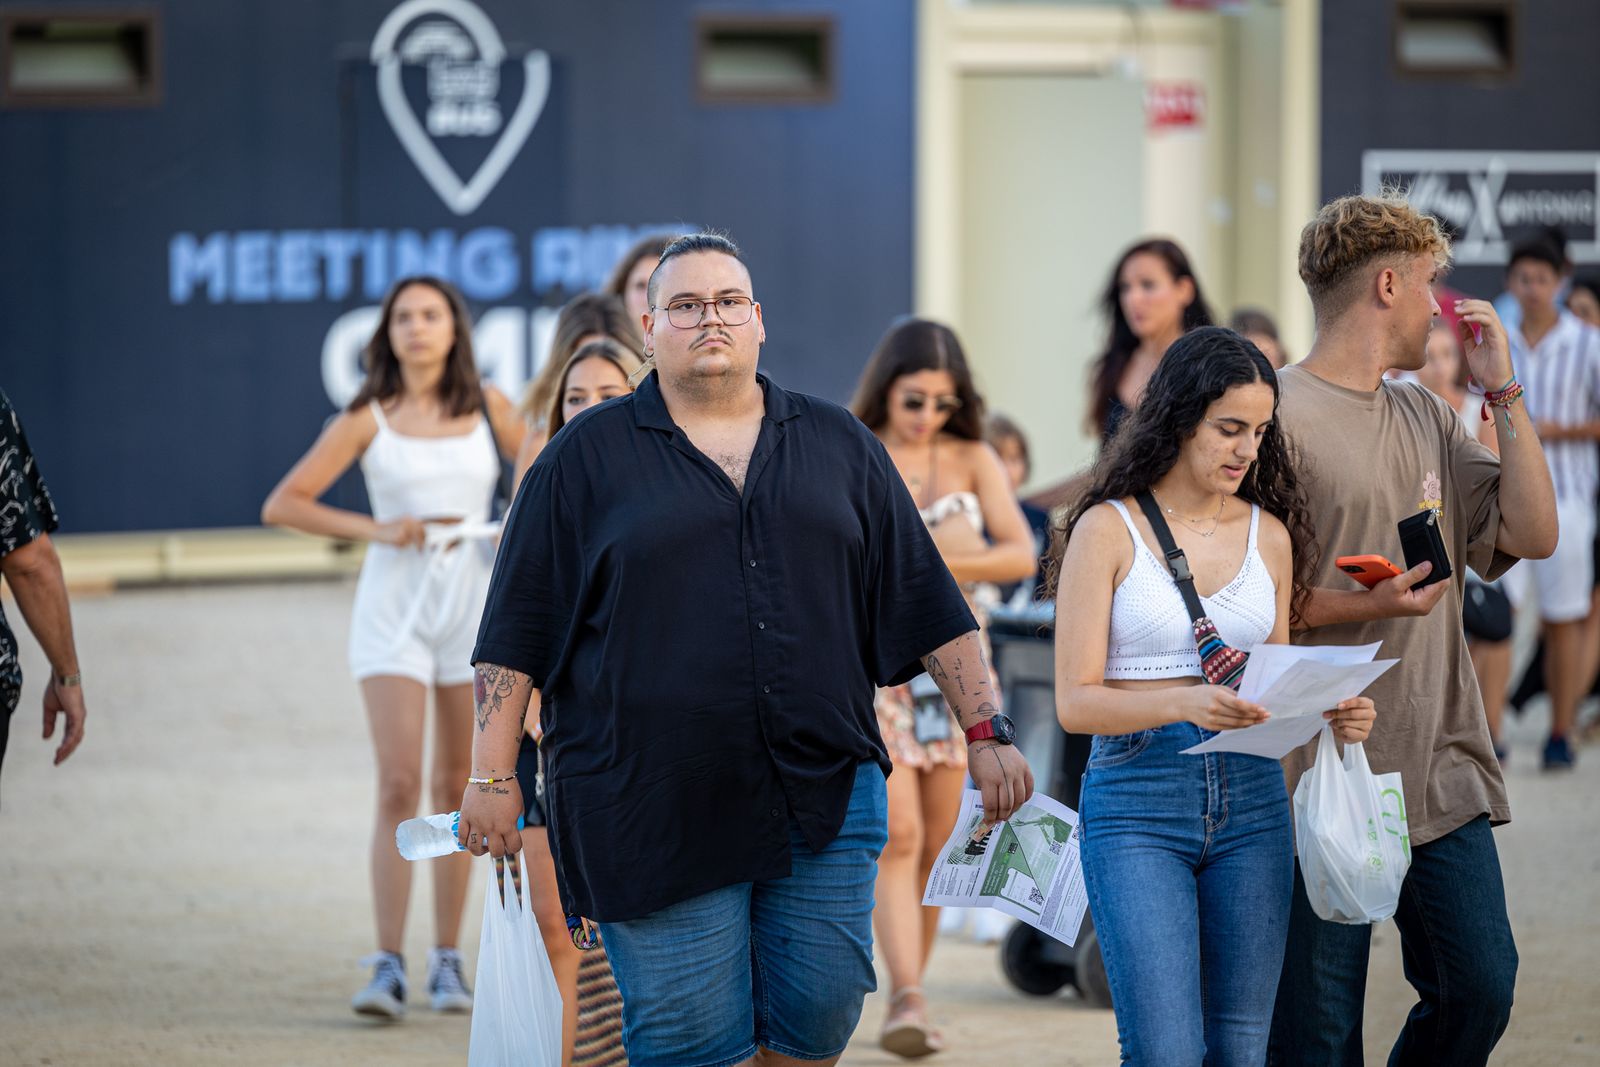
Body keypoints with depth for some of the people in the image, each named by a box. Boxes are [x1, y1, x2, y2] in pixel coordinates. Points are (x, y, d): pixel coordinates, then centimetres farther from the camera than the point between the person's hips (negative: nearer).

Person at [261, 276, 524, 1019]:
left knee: (456, 786, 6)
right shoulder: (367, 419, 1)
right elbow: (282, 505, -1)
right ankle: (388, 967, -12)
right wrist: (373, 529, -11)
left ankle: (448, 961, 13)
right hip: (394, 599, -2)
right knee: (399, 784, -11)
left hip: (474, 595, 2)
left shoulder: (488, 408, 6)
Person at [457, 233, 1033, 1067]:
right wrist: (493, 777, -2)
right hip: (658, 812, -2)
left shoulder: (839, 446, 13)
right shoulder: (587, 457, 6)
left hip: (825, 805, 3)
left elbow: (926, 607, 14)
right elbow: (518, 633, 4)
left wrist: (986, 733, 7)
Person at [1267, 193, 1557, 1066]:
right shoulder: (1278, 417, -7)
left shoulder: (1427, 418, 16)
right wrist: (1362, 607, -21)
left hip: (1440, 774, 7)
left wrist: (1503, 390, 6)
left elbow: (1532, 534, 9)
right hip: (1322, 784, -7)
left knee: (1480, 991, 6)